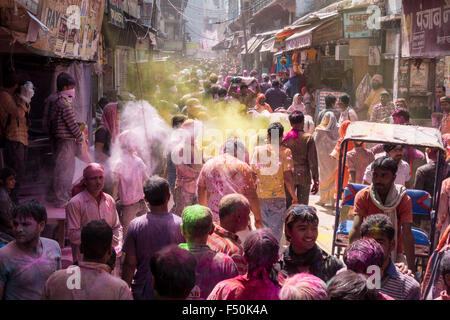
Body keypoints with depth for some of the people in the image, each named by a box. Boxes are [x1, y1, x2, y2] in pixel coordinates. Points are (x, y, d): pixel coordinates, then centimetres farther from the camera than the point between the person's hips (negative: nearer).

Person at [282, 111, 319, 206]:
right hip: (304, 176, -1)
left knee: (286, 206, 8)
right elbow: (313, 161, -4)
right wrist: (316, 181, 1)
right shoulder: (308, 138, -4)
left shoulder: (285, 138, -2)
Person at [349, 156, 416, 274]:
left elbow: (407, 234, -21)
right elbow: (356, 229, -22)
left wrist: (412, 268, -28)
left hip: (394, 254, 0)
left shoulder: (404, 199, -13)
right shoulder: (363, 196, -12)